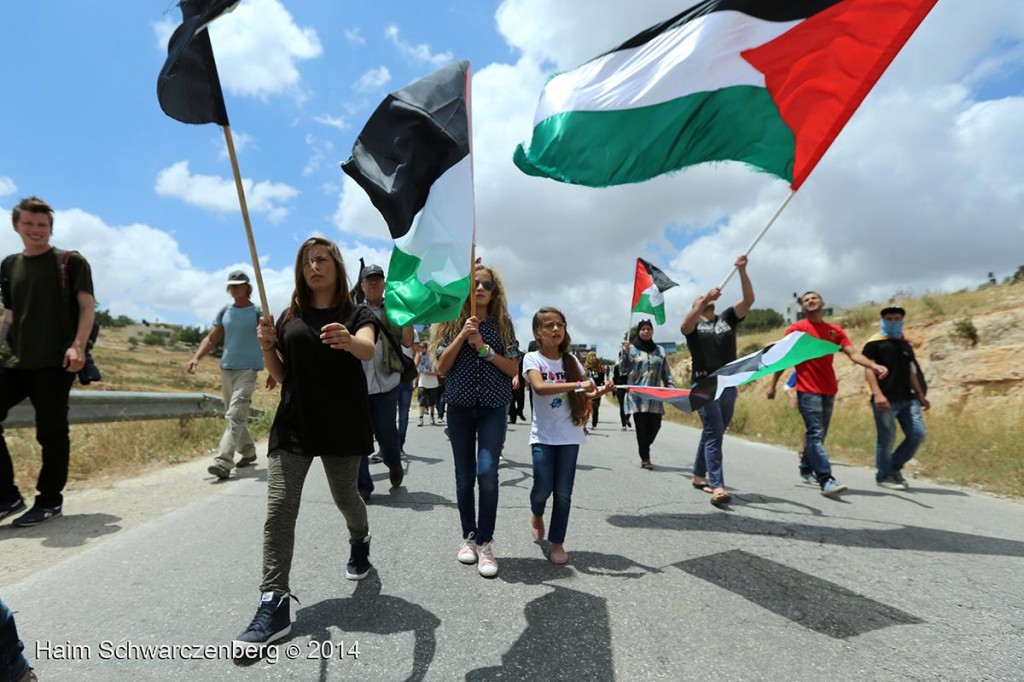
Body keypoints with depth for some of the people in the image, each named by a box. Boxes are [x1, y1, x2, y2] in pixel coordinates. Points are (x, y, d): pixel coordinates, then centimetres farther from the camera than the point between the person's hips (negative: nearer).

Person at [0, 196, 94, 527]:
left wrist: (78, 345, -17)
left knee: (51, 432, -1)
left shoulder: (71, 261, 1)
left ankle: (49, 500, 11)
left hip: (55, 361, -5)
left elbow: (87, 305, -5)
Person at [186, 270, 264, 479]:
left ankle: (223, 463, -19)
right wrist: (196, 357, -6)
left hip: (248, 369, -6)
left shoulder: (257, 312, -4)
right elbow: (211, 339, 11)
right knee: (233, 415, 14)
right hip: (226, 368, 6)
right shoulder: (224, 312, 11)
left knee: (235, 416, -14)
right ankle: (248, 452, 30)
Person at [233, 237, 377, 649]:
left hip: (343, 425, -2)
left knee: (344, 496, 12)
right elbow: (281, 376, 10)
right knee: (279, 508, -6)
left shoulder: (357, 314, -1)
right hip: (293, 423, 3)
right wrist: (267, 346, -10)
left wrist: (347, 340, -47)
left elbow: (368, 350, -23)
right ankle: (274, 604, -1)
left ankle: (360, 541, 45)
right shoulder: (290, 317, 10)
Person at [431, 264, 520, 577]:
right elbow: (441, 367, -4)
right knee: (464, 477, 8)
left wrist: (484, 348, -13)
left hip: (493, 408, -1)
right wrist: (462, 336, -14)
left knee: (487, 473, -14)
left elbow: (513, 369, -2)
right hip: (460, 408, 1)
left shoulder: (502, 324, 3)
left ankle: (484, 543, 1)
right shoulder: (452, 324, 3)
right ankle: (469, 536, 25)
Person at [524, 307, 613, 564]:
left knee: (563, 493, 3)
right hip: (543, 435, -3)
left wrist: (598, 391, -12)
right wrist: (578, 384, -30)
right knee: (543, 489, -5)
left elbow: (583, 396, 10)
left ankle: (557, 543, 19)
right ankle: (537, 516, 30)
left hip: (570, 435, 3)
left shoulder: (571, 360, 5)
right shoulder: (532, 358, -7)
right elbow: (539, 387, -26)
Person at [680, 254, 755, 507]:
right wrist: (705, 299, -32)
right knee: (714, 433, -13)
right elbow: (685, 325, -22)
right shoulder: (692, 324, 3)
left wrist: (742, 271, -12)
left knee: (713, 433, 13)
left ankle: (699, 476, 26)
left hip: (728, 385, 5)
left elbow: (749, 299, 0)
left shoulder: (727, 319, 14)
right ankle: (717, 487, -16)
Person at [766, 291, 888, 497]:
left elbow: (853, 353, 0)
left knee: (817, 435, 12)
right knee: (816, 435, -12)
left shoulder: (835, 331, 11)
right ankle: (827, 481, -17)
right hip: (807, 391, -5)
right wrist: (773, 384, -1)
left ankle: (806, 469, 30)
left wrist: (874, 366, -19)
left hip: (829, 391, 5)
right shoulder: (797, 328, -1)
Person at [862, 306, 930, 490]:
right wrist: (877, 394, -20)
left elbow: (911, 372, 25)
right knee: (887, 438, -4)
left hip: (907, 399, 7)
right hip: (885, 400, -7)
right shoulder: (874, 343, -1)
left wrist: (920, 395, 21)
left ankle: (895, 468, 19)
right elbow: (868, 369, -10)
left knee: (918, 434, 1)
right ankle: (883, 476, 12)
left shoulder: (906, 345, 20)